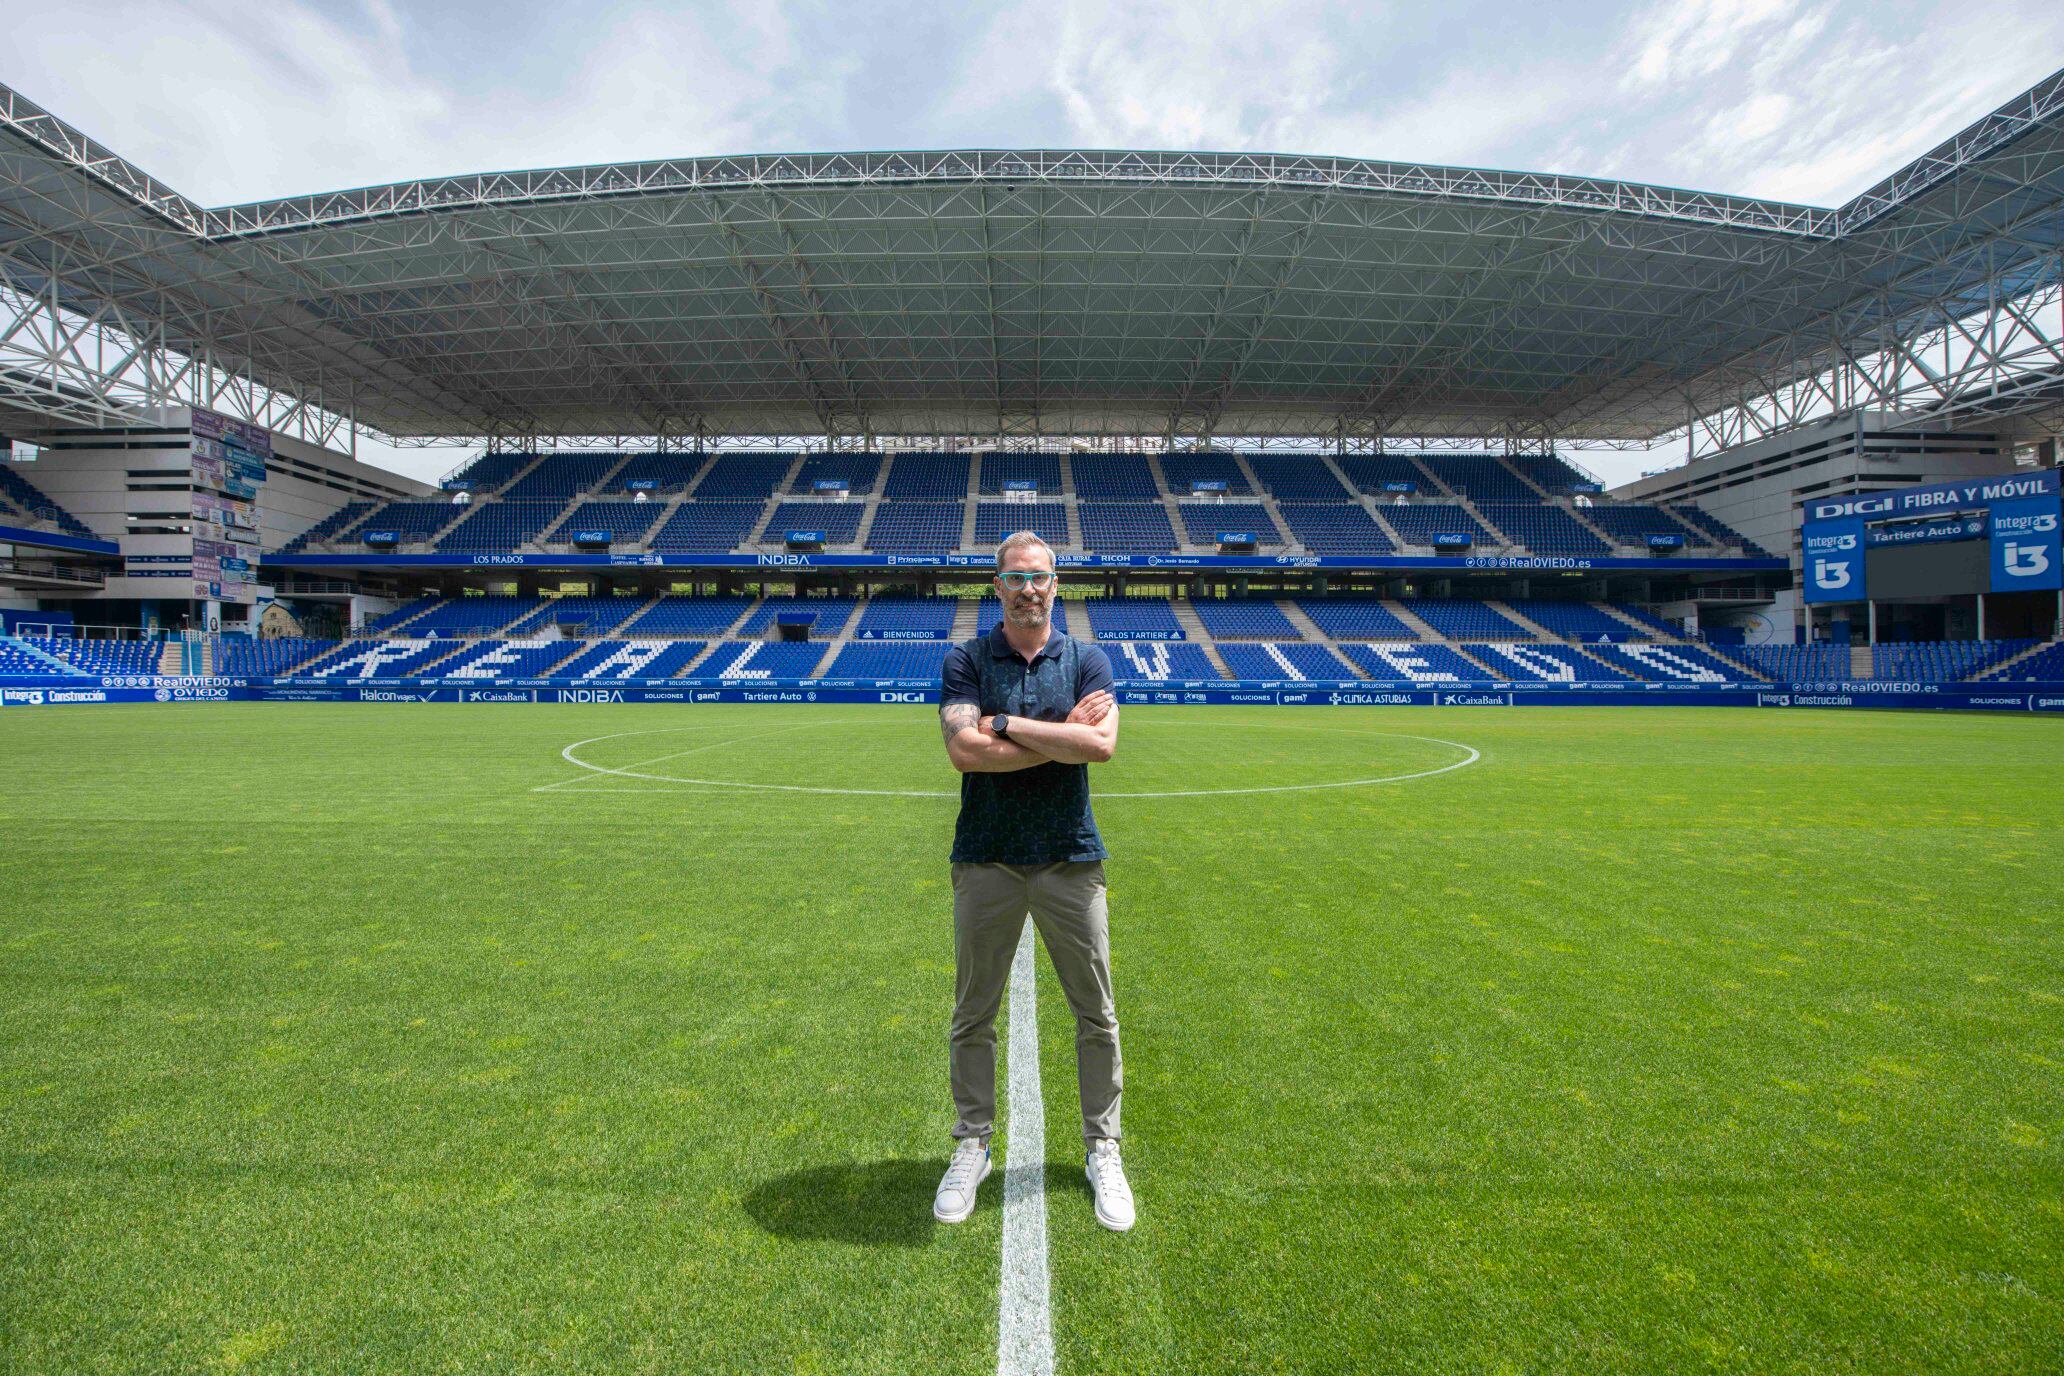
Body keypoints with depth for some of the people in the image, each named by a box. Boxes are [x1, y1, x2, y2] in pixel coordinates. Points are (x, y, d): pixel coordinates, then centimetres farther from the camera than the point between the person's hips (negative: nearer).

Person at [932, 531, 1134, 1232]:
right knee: (973, 1016, 11)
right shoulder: (965, 661, 0)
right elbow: (964, 749, -16)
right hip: (985, 859, 0)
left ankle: (1102, 1152, 29)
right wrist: (1063, 735, -13)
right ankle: (971, 1147, 31)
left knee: (1096, 1017, 10)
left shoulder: (1087, 660, 3)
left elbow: (1102, 744, -15)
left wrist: (1007, 725, -14)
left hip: (1070, 859, 1)